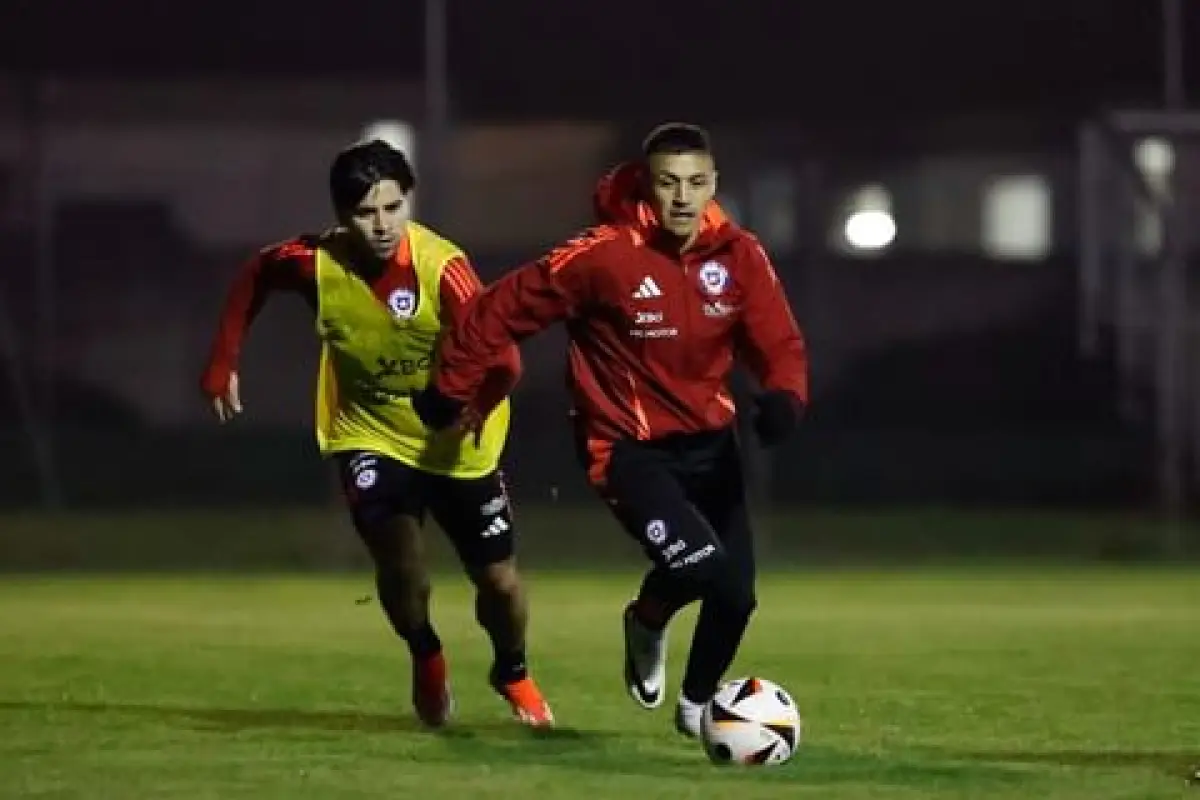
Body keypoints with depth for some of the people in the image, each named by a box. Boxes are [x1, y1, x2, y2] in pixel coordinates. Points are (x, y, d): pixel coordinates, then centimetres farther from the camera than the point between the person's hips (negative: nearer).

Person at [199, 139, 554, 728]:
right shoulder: (317, 263, -20)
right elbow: (256, 276, 3)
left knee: (499, 580, 6)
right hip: (370, 434, 1)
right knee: (399, 558, -21)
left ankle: (513, 674, 41)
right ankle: (426, 660, 13)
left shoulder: (441, 267, -30)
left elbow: (502, 358, -37)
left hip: (455, 442, -1)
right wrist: (222, 365, 2)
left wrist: (475, 404, -57)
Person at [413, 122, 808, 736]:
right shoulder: (603, 256, -21)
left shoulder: (739, 255, -8)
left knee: (735, 593, 5)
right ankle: (648, 619, 12)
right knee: (699, 564, -25)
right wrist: (449, 389, -3)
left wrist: (784, 396, -28)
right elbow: (502, 310, -12)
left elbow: (780, 345, -5)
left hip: (707, 441, 5)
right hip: (629, 448, -5)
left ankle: (697, 704, 34)